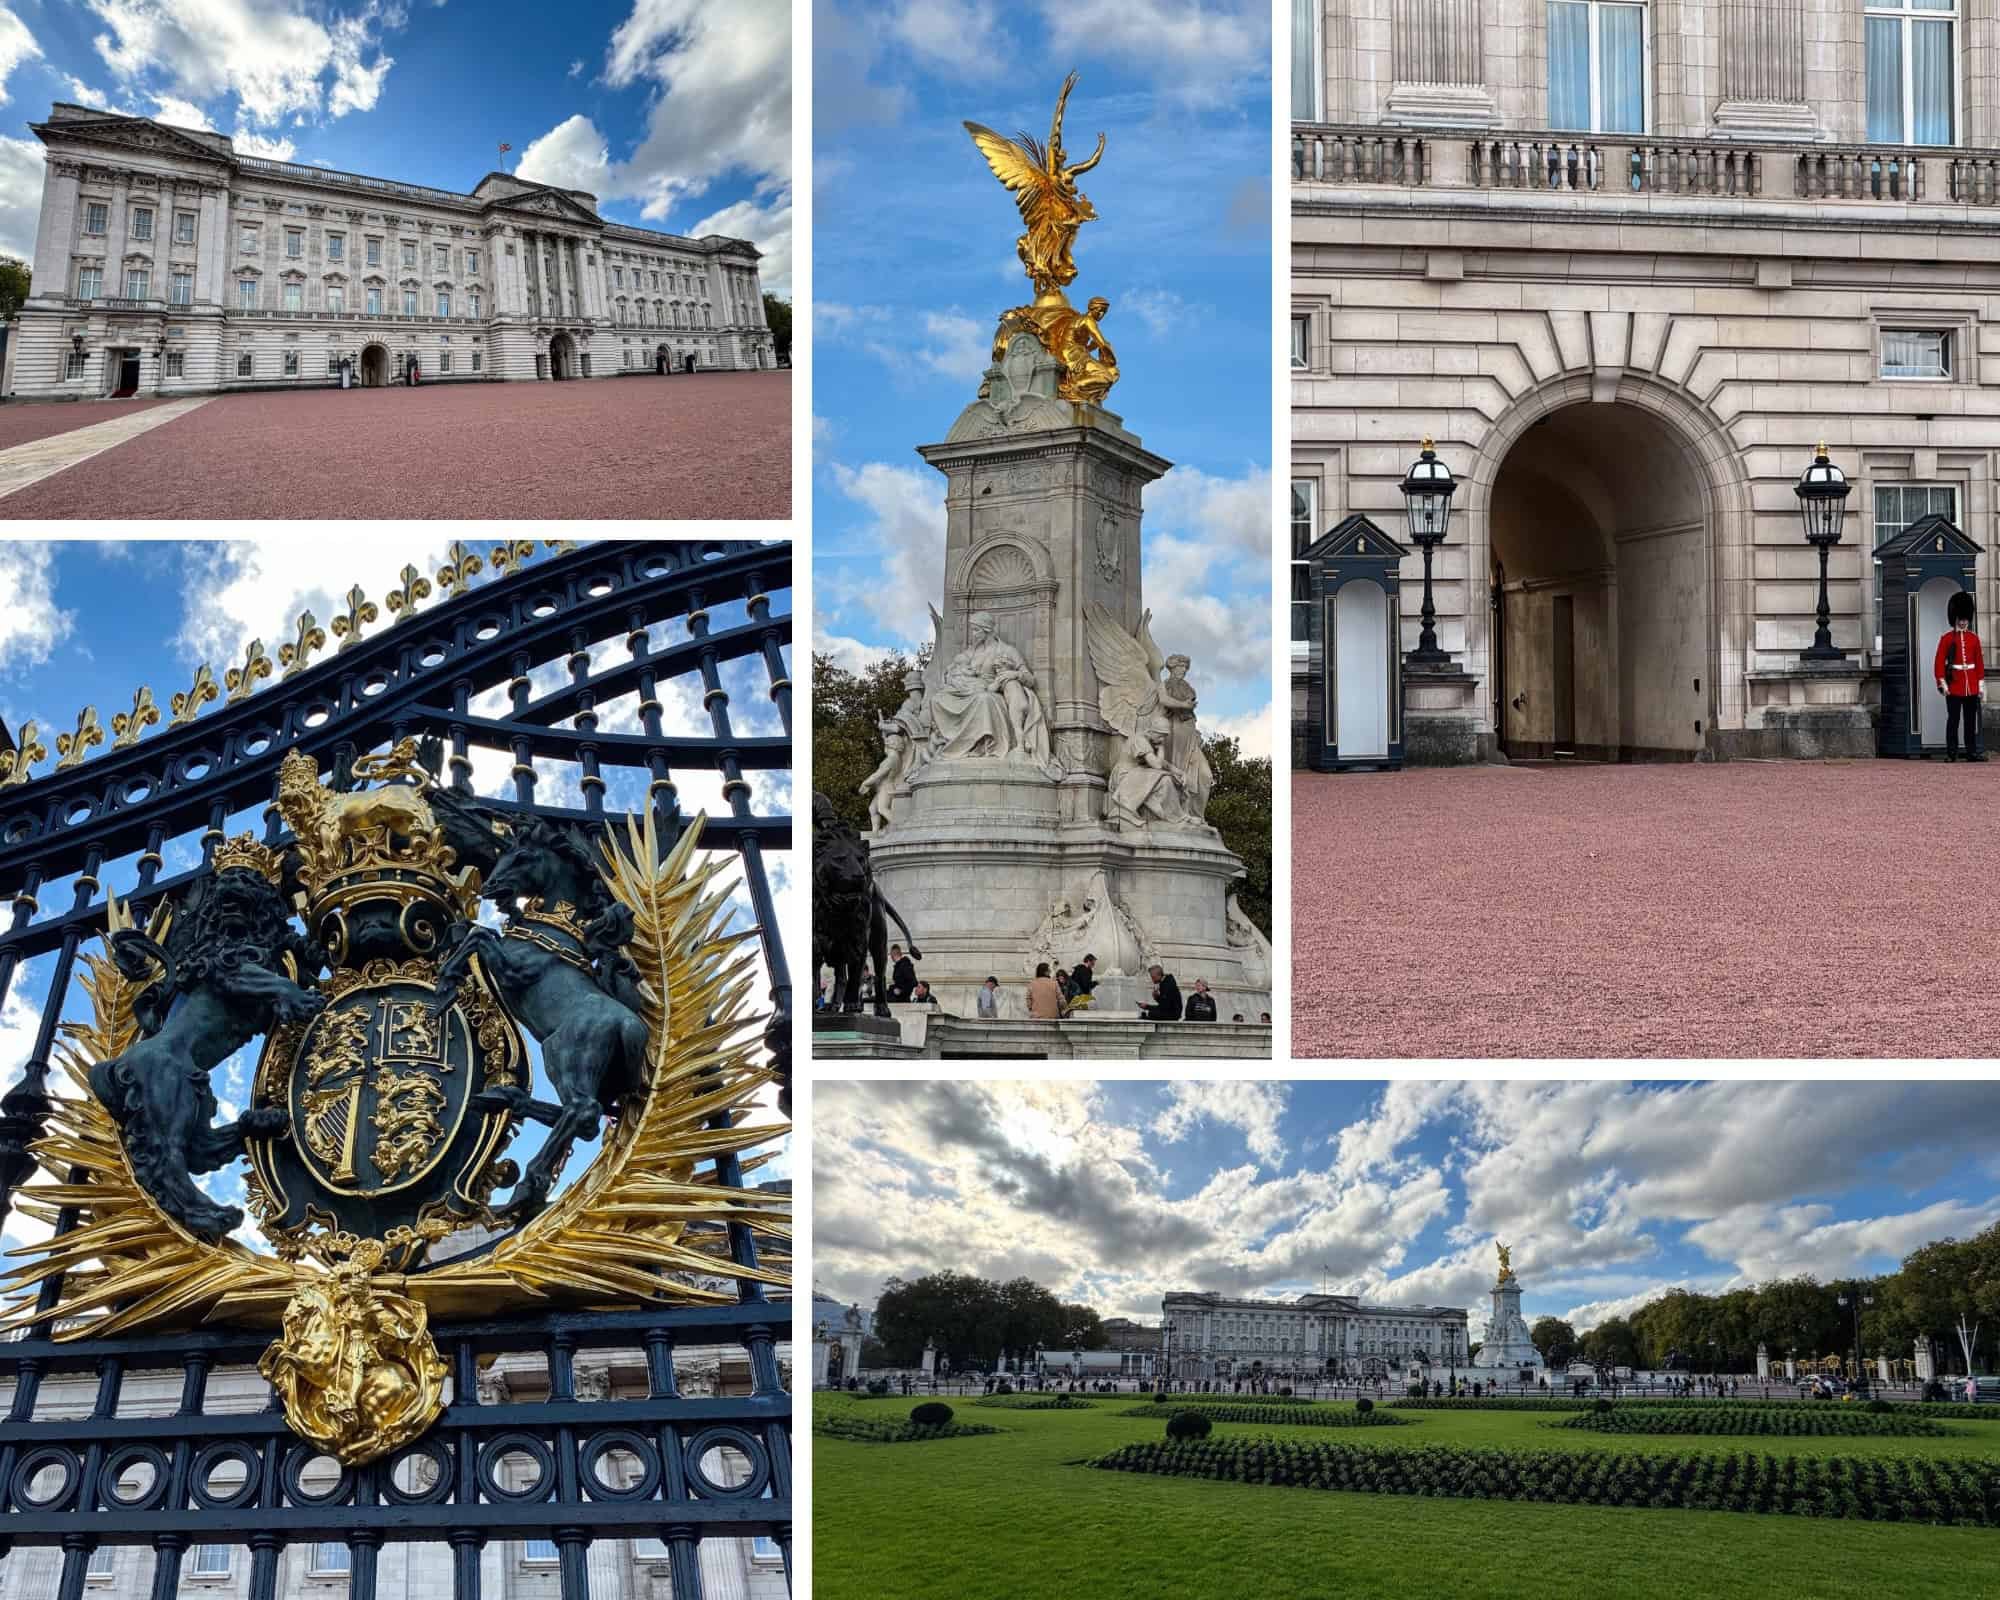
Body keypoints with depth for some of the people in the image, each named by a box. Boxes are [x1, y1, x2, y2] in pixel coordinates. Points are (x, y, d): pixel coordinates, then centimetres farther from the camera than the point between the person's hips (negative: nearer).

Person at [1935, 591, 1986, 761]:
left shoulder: (1974, 637, 9)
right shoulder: (1947, 638, -1)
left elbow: (1979, 661, 10)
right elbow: (1940, 661, -4)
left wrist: (1981, 683, 5)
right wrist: (1942, 682, -11)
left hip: (1971, 687, 3)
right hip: (1954, 685, -3)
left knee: (1971, 720, 6)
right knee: (1953, 720, -2)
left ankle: (1972, 752, 10)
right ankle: (1951, 753, 1)